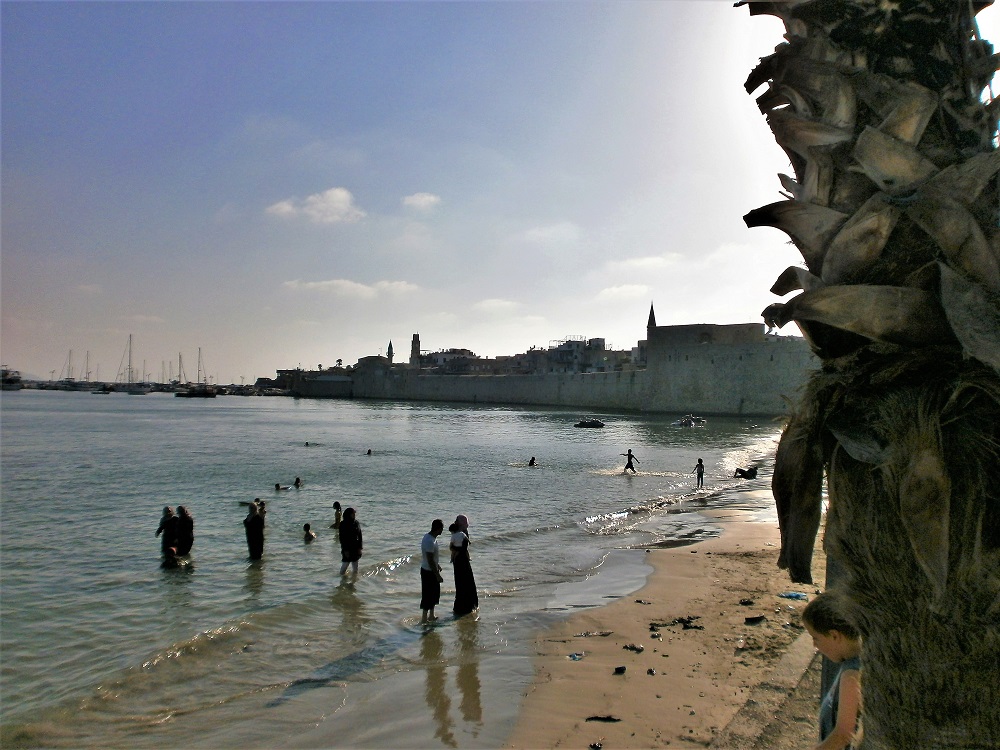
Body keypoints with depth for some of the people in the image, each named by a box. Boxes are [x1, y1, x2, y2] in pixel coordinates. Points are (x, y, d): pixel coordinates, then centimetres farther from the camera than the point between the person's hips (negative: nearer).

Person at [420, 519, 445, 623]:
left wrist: (437, 565, 29)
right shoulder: (430, 541, -28)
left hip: (432, 570, 10)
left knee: (435, 593, 19)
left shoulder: (430, 537, 3)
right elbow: (430, 561, -27)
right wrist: (438, 575, -22)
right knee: (427, 595, 2)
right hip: (428, 572, -10)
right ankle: (424, 618, 13)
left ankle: (431, 616, 30)